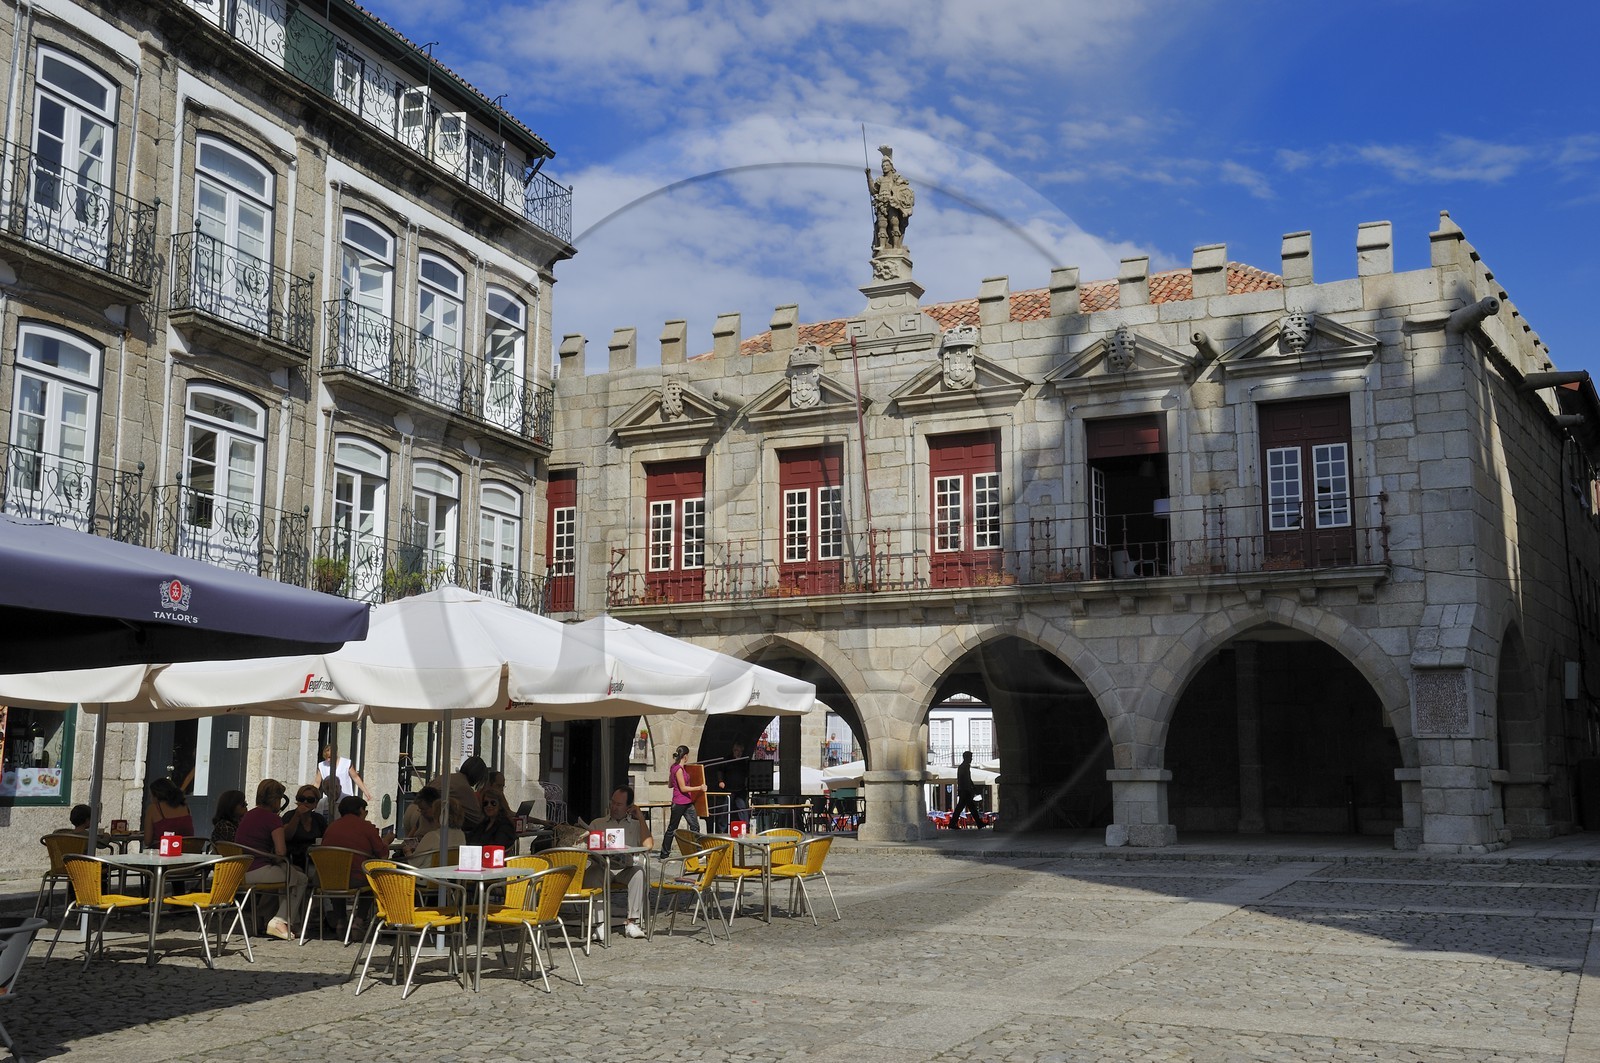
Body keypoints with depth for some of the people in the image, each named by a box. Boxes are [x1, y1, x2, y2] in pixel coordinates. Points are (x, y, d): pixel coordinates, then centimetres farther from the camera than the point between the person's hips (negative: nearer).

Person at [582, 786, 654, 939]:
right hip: (601, 868, 0)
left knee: (639, 872, -33)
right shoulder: (597, 824, 20)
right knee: (591, 873, -34)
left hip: (625, 869, 0)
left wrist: (641, 817, 4)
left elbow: (648, 845, 0)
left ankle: (632, 922, -31)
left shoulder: (635, 825, 19)